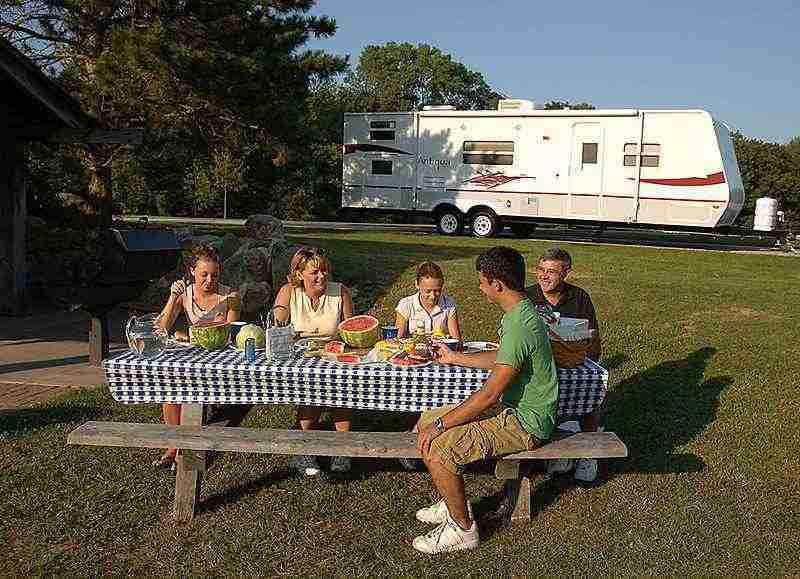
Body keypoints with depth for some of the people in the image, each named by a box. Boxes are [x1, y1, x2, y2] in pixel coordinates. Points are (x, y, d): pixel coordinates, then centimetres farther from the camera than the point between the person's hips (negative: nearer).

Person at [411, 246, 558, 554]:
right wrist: (454, 357, 27)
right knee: (426, 421, 9)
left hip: (525, 423, -10)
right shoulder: (519, 312, 6)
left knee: (436, 448, -21)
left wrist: (440, 425, -19)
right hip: (515, 409, 10)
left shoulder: (520, 326, -27)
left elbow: (490, 394, -26)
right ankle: (453, 502, 21)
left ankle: (463, 529, 0)